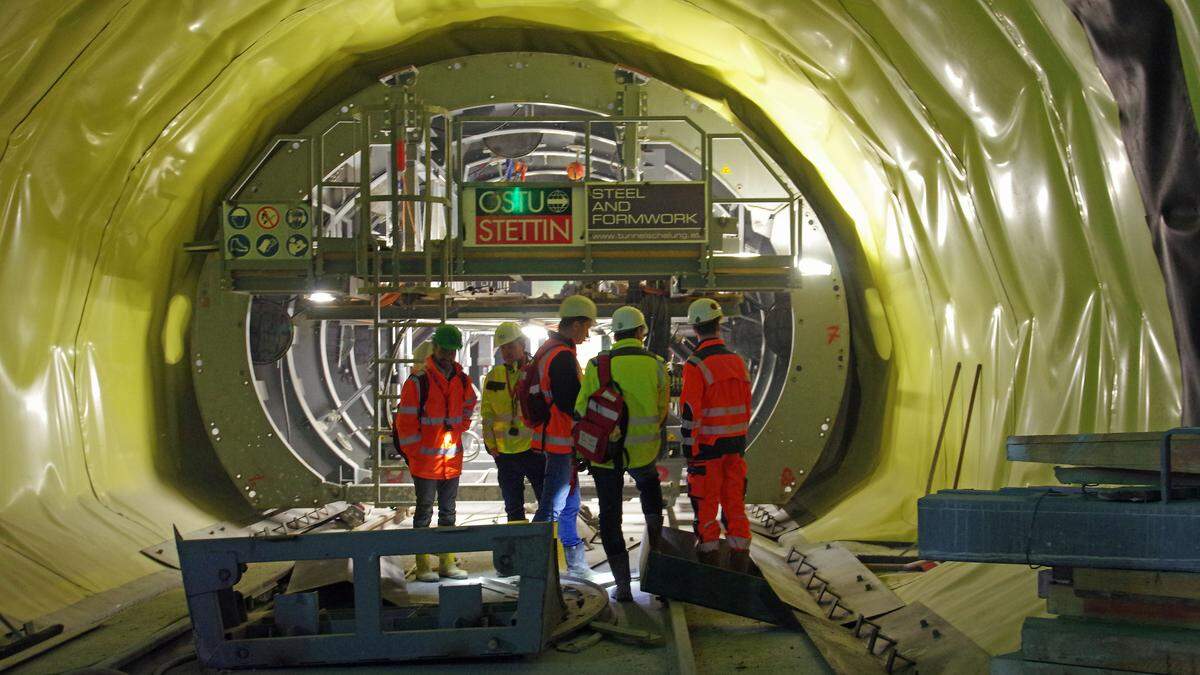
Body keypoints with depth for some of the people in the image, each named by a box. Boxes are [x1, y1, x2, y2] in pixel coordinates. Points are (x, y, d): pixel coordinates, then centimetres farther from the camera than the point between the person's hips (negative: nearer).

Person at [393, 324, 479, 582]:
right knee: (425, 511, 2)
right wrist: (412, 453, -10)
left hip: (452, 458, 5)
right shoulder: (418, 382, -12)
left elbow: (469, 406, 27)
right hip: (425, 461, -5)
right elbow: (405, 421, -10)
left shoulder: (463, 381, 5)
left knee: (448, 511, 12)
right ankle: (422, 565, 7)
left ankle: (447, 562, 20)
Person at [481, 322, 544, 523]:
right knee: (513, 508, 13)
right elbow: (487, 413, 10)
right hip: (504, 453, 4)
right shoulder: (494, 376, 7)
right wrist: (490, 443, 3)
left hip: (534, 449, -4)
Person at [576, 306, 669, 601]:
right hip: (644, 450, 1)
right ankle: (654, 530, 22)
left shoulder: (597, 366, -9)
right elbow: (662, 410, 4)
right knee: (649, 483, 35)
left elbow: (581, 410, -3)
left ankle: (622, 583, 9)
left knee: (610, 516, 9)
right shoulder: (655, 365, -6)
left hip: (606, 452, -1)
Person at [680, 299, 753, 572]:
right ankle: (739, 563, 14)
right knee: (735, 501, 11)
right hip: (735, 444, 6)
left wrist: (689, 451, -12)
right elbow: (746, 406, 12)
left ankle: (708, 560, 8)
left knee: (705, 505, 3)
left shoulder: (696, 365, -14)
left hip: (707, 446, -6)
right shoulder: (737, 361, 6)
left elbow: (690, 412, -17)